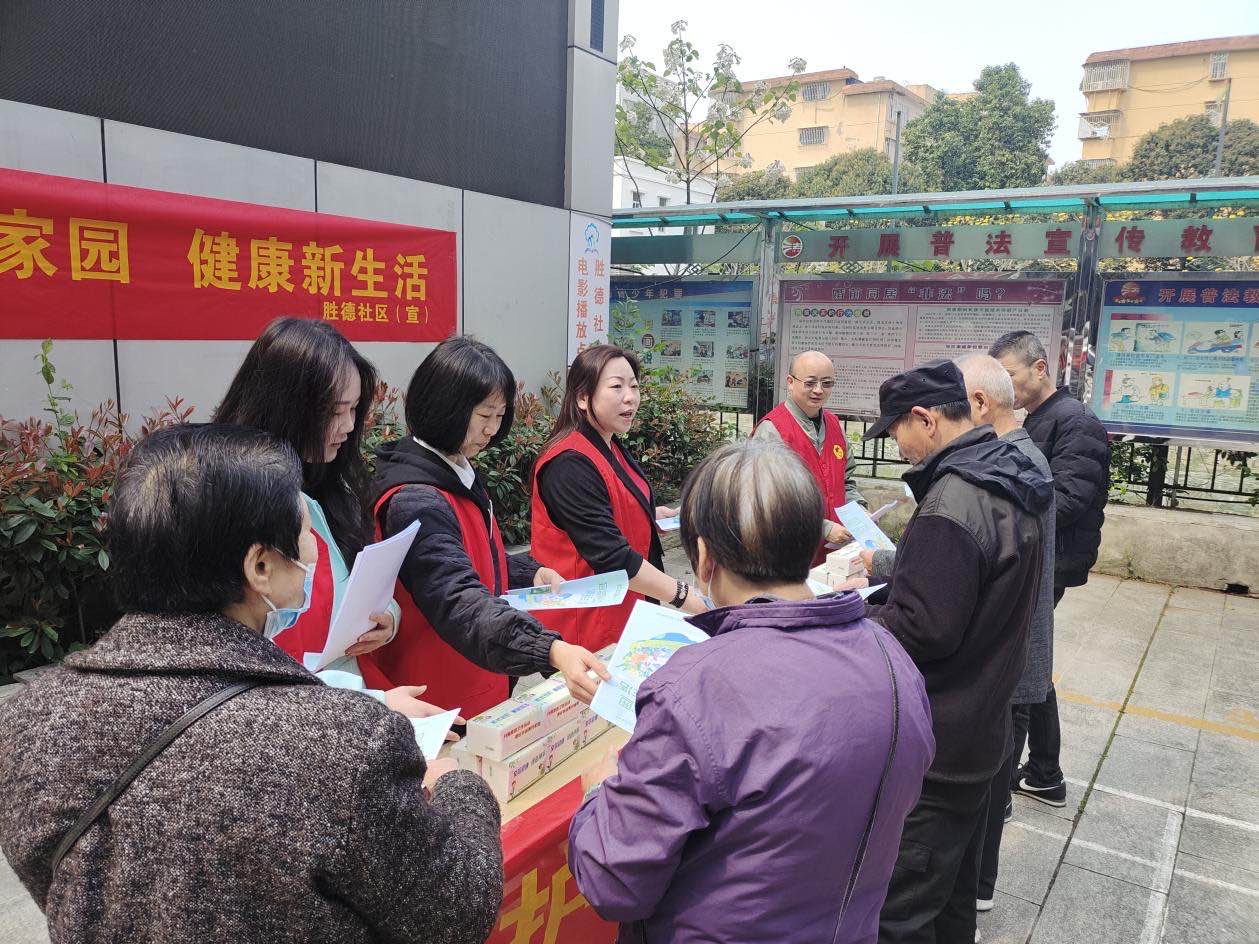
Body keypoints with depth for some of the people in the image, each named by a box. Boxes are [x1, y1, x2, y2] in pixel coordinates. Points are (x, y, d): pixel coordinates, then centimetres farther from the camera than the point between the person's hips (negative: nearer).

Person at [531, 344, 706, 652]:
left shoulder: (611, 449, 9)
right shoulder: (571, 465, -23)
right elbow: (610, 556, -27)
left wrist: (651, 514, 15)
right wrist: (682, 595, -25)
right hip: (582, 627, -9)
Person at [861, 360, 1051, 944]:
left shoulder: (950, 506, -25)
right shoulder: (1009, 486, 7)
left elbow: (924, 630, -25)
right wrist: (888, 582, 11)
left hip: (932, 743, -10)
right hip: (981, 726, 10)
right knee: (953, 893, 25)